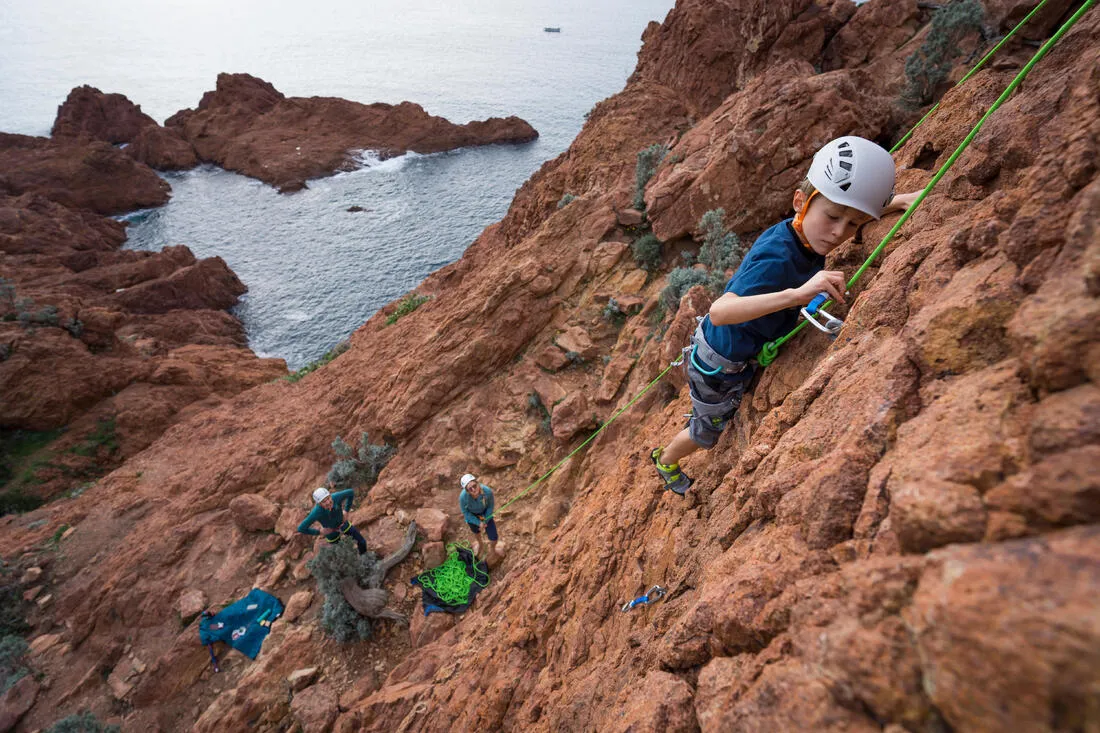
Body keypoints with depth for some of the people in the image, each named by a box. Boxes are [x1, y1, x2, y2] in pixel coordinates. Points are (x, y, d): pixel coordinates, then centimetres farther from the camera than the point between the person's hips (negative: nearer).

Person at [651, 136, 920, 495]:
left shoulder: (804, 232, -14)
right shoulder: (776, 258, -39)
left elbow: (859, 209, 11)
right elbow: (719, 311, -53)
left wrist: (897, 202, -8)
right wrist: (796, 294, -62)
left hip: (746, 353, 8)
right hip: (718, 366, -7)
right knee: (707, 432, 19)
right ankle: (665, 459, 50)